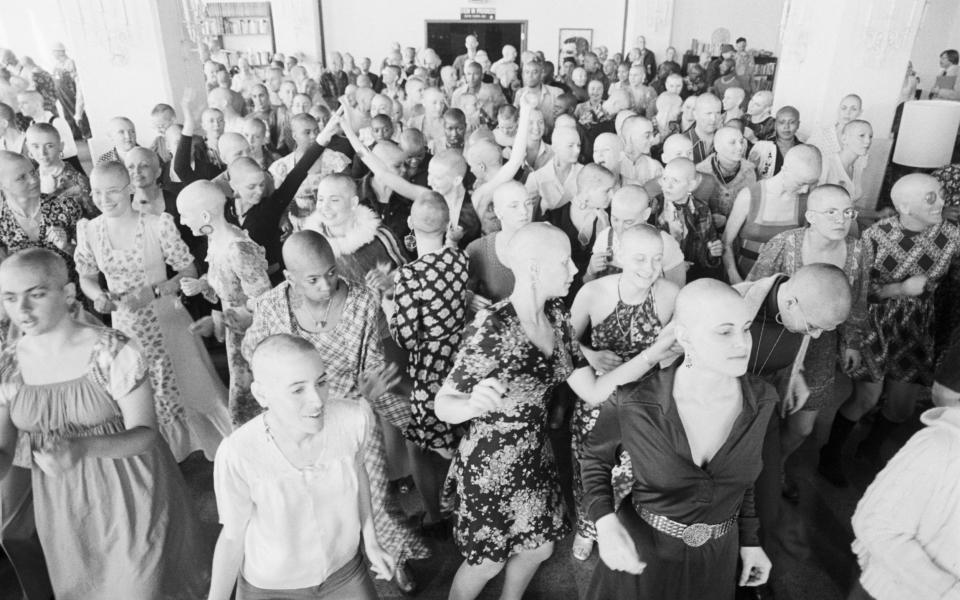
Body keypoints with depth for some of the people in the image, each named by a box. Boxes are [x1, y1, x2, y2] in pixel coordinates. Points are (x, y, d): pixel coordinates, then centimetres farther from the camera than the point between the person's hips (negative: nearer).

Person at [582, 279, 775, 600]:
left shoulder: (761, 399, -15)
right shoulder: (633, 403, -27)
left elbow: (739, 474, 4)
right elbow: (595, 457, -7)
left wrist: (749, 540, 9)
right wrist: (606, 522, -23)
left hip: (716, 558, 3)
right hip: (640, 551, -3)